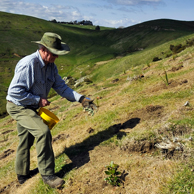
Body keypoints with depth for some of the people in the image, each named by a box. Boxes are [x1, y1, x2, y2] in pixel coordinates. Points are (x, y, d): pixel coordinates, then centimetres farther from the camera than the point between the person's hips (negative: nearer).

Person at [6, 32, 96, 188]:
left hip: (30, 107, 9)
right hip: (18, 107, -9)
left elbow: (61, 87, -2)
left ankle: (22, 175, 39)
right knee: (43, 132, -23)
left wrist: (81, 99, -13)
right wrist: (38, 100, -23)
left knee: (26, 140, 19)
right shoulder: (28, 64, -28)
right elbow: (14, 92, -28)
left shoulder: (51, 66, -2)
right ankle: (47, 174, -8)